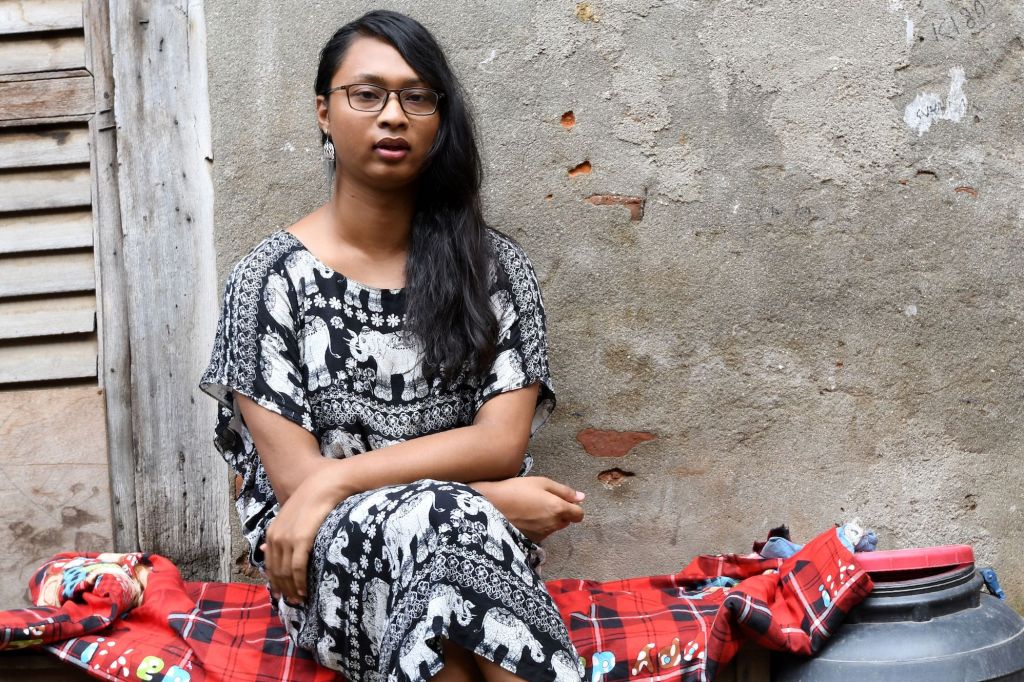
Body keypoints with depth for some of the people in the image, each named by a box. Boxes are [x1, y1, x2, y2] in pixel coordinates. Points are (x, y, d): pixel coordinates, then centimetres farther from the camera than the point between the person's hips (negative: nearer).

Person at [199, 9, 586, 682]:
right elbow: (292, 477, -7)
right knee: (439, 517, -35)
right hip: (328, 573, -1)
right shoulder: (269, 277, -1)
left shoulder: (496, 267, 5)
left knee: (444, 528, -35)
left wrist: (336, 480, -18)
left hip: (471, 542, 1)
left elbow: (502, 443, -5)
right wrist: (490, 502, -13)